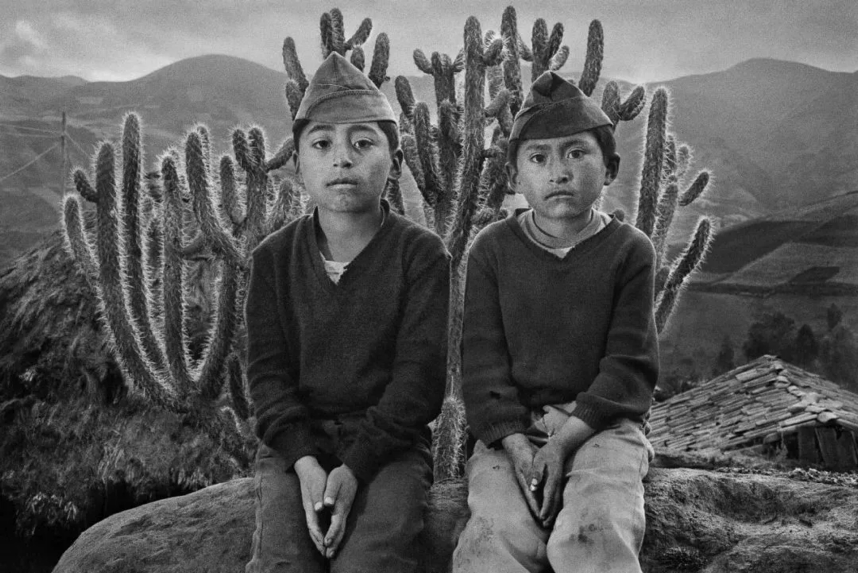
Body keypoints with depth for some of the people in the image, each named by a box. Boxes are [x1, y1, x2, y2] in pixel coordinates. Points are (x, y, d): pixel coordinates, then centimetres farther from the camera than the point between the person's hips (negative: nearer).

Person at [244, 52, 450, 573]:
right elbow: (268, 371, 1)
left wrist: (355, 466, -18)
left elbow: (419, 374, -8)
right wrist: (305, 461, -15)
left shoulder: (421, 254, -4)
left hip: (388, 438, -2)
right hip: (296, 439, 2)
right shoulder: (275, 257, 5)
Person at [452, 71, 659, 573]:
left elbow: (629, 366, -2)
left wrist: (563, 441, -16)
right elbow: (483, 362, 1)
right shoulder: (494, 249, 5)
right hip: (512, 427, 1)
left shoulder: (629, 251, 2)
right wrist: (517, 447, -14)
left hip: (600, 423, -1)